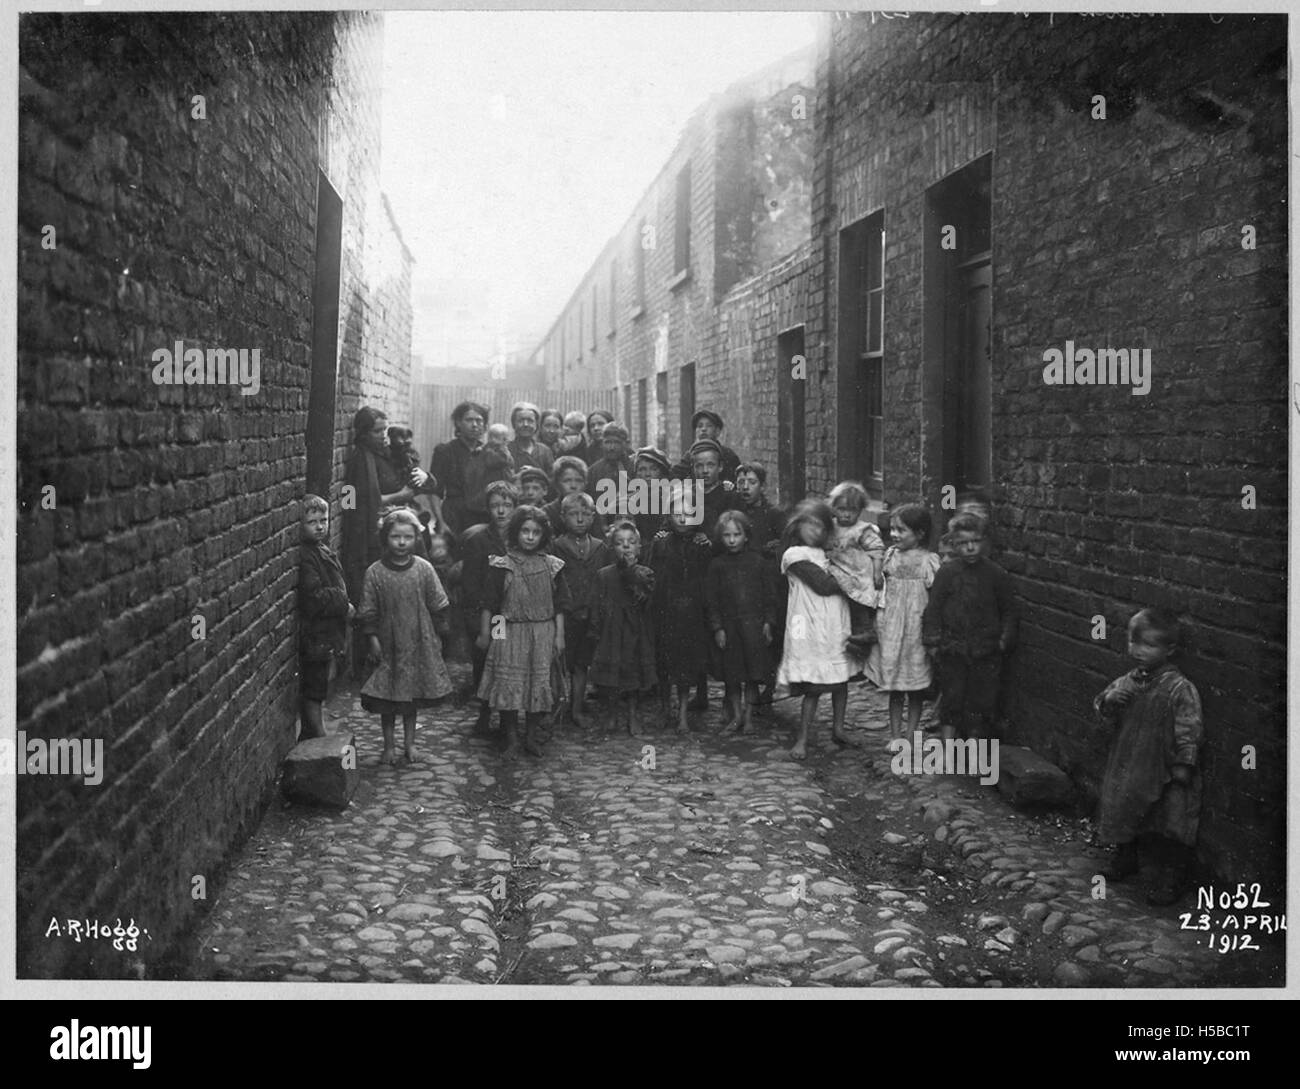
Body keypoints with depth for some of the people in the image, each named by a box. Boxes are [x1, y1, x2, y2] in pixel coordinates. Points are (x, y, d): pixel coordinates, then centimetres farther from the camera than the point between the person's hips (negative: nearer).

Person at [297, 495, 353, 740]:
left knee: (315, 690, 16)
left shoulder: (325, 551, 13)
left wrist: (343, 605, 9)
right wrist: (344, 606, -13)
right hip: (314, 635, -10)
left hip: (327, 634, 10)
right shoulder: (303, 556, -18)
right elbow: (314, 597, -23)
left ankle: (309, 738, 25)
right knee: (313, 692, -2)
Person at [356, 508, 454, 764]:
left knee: (413, 697, 11)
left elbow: (437, 606, 4)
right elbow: (367, 612, -3)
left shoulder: (423, 568, -4)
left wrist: (438, 635, 4)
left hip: (419, 644, 1)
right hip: (388, 645, -1)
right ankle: (388, 746, 18)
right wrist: (372, 640, -8)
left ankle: (410, 743, 25)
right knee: (387, 698, 5)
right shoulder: (375, 572, -8)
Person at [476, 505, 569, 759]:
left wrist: (560, 634, 3)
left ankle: (532, 737, 17)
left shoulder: (551, 565, 4)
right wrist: (484, 634, -2)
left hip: (543, 633, 2)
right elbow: (488, 603, 0)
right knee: (509, 685, -3)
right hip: (510, 633, -2)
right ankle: (511, 740, 8)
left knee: (539, 684, 3)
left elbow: (559, 605, 7)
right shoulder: (502, 566, -2)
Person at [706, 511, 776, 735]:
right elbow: (710, 600, 1)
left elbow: (768, 594, 5)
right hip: (728, 628, 0)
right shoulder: (717, 565, 1)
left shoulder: (757, 561, 2)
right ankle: (735, 716, 18)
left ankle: (748, 715, 13)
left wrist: (769, 622, -2)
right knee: (731, 677, 5)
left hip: (754, 626, 0)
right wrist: (717, 627, -5)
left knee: (754, 676, 1)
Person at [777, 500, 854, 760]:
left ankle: (838, 729, 29)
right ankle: (802, 740, 3)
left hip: (836, 627, 7)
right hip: (810, 629, -7)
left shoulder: (827, 553, 18)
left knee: (841, 680, 12)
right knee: (813, 687, -6)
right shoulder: (795, 555, -6)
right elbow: (823, 585, -12)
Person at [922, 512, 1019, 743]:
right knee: (952, 697, 5)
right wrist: (933, 639, -6)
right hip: (952, 648, -1)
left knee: (980, 699, 6)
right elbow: (933, 608, 0)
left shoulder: (996, 574, -1)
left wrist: (1005, 638, -2)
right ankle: (948, 743, 16)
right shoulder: (946, 573, -3)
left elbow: (1009, 610, 7)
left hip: (986, 651, 1)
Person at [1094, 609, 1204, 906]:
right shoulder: (1125, 683, 1)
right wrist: (1107, 701, -13)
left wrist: (1183, 765, -17)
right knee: (1121, 813, 20)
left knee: (1166, 828, 1)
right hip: (1127, 767, 6)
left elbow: (1189, 730, -15)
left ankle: (1171, 879, 16)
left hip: (1163, 774, -6)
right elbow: (1106, 717, 8)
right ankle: (1124, 859, 43)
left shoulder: (1180, 689, -17)